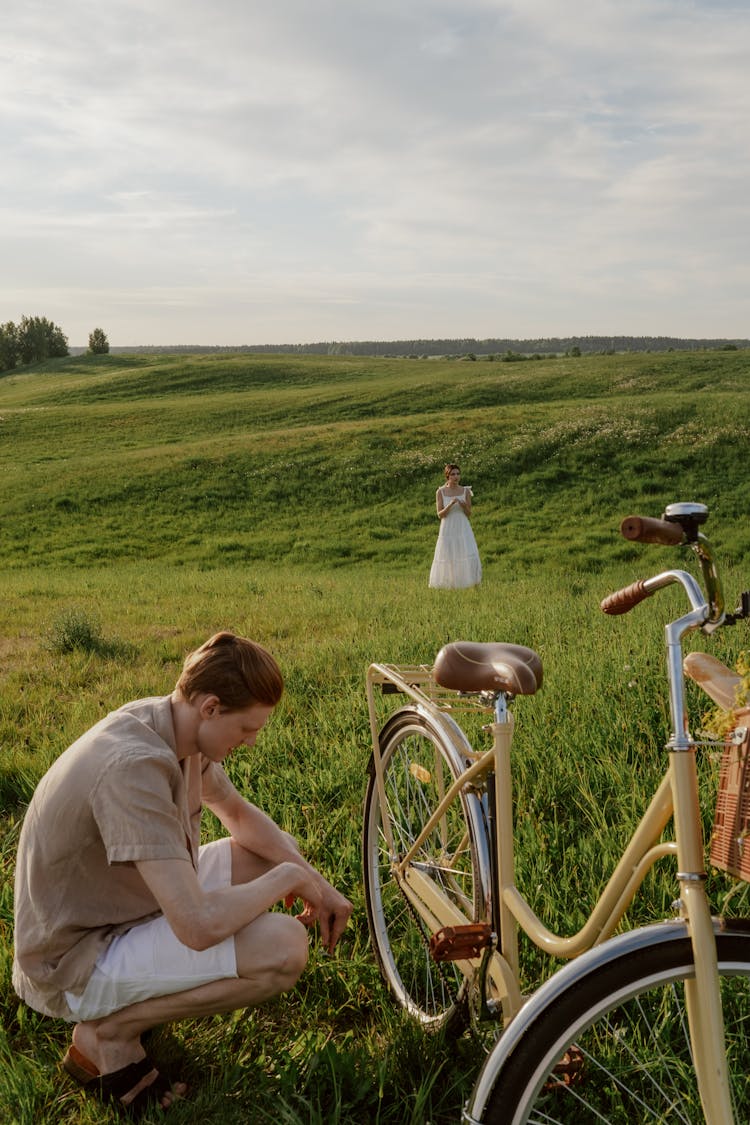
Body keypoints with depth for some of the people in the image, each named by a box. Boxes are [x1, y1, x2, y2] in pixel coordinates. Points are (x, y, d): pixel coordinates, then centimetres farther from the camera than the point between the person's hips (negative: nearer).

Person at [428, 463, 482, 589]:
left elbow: (469, 513, 4)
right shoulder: (440, 492, -3)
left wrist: (464, 506, -17)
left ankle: (476, 586, -7)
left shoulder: (466, 491, 1)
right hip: (447, 530, -1)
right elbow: (440, 515, -6)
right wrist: (450, 505, -22)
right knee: (447, 559, 5)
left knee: (469, 557, -11)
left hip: (463, 529, 1)